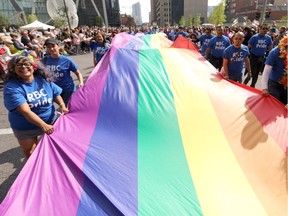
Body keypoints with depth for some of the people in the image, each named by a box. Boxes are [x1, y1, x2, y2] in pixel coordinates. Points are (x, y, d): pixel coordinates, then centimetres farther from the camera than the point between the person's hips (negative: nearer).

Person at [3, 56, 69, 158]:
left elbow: (56, 94, 5)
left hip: (50, 121, 4)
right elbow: (26, 111, -31)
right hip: (26, 128, -3)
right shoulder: (12, 87, -21)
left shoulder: (43, 79, -8)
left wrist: (62, 105, -15)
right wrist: (43, 125, -41)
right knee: (31, 154, 12)